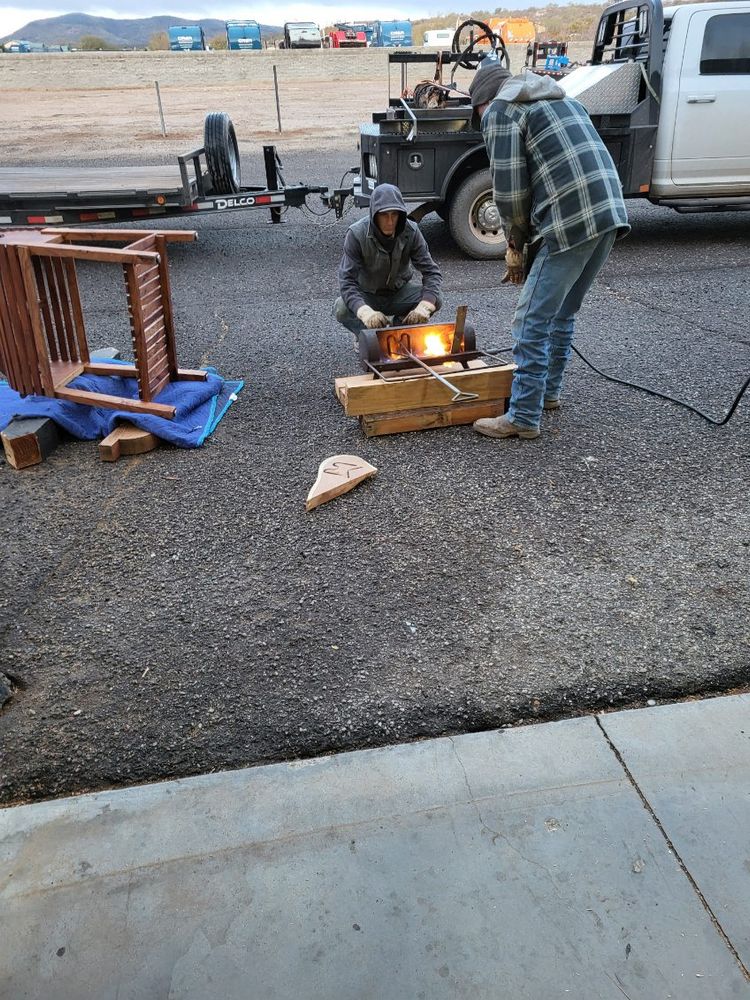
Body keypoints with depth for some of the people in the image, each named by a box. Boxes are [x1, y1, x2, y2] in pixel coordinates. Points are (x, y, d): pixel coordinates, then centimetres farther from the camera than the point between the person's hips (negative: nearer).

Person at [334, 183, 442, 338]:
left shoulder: (411, 231, -18)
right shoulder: (357, 234, -25)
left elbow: (431, 271, -18)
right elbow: (347, 280, -31)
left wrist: (425, 306, -39)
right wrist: (365, 311, -50)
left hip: (400, 291, 2)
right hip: (367, 295, -2)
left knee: (434, 300, -24)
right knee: (341, 309, -32)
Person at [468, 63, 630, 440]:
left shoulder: (499, 111, 3)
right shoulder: (562, 98, 28)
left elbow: (509, 190, -4)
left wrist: (515, 244, 10)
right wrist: (528, 237, 22)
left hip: (571, 222, -9)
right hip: (610, 212, 9)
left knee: (532, 320, -3)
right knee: (563, 312, 21)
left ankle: (523, 418, 1)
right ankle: (548, 391, 34)